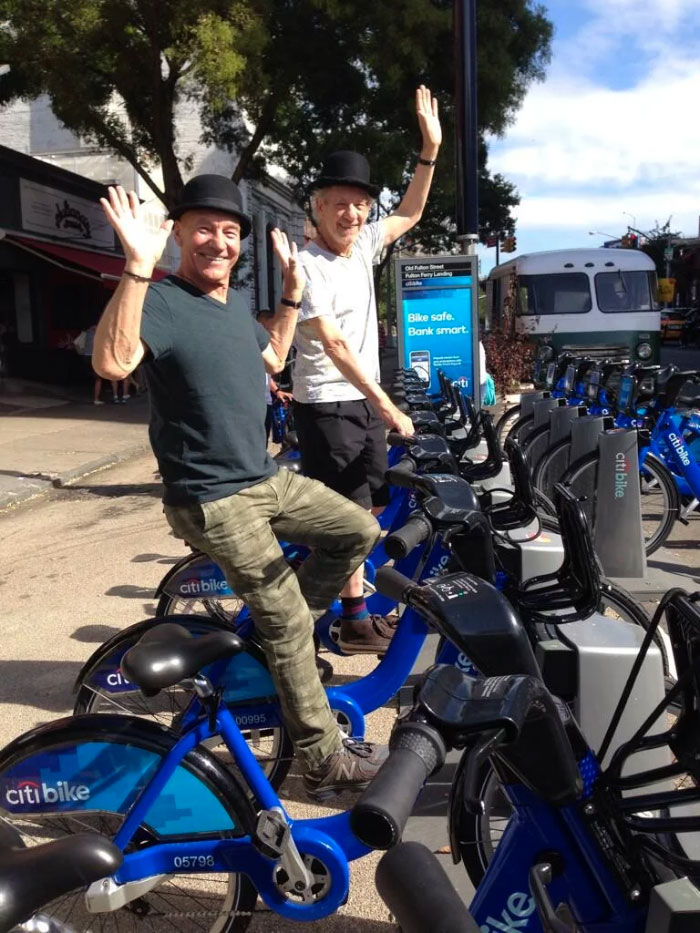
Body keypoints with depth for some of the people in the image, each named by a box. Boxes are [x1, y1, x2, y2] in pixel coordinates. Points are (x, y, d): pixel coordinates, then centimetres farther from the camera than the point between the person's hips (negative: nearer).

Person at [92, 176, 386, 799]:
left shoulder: (236, 304, 12)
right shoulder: (160, 301, -15)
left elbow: (272, 359, 29)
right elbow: (112, 363, -35)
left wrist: (293, 293, 22)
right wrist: (137, 266, -39)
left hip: (267, 480, 9)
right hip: (214, 501, -9)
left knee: (359, 531, 12)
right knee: (290, 623, -5)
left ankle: (277, 632, 21)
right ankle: (325, 760, 11)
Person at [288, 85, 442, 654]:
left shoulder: (362, 246, 8)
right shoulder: (307, 265, -16)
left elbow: (410, 212, 22)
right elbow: (334, 345, -21)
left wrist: (431, 149, 9)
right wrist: (387, 406, -23)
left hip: (366, 402, 8)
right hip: (328, 406, -8)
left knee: (371, 509, 14)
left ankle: (360, 605, 28)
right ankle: (355, 621, 7)